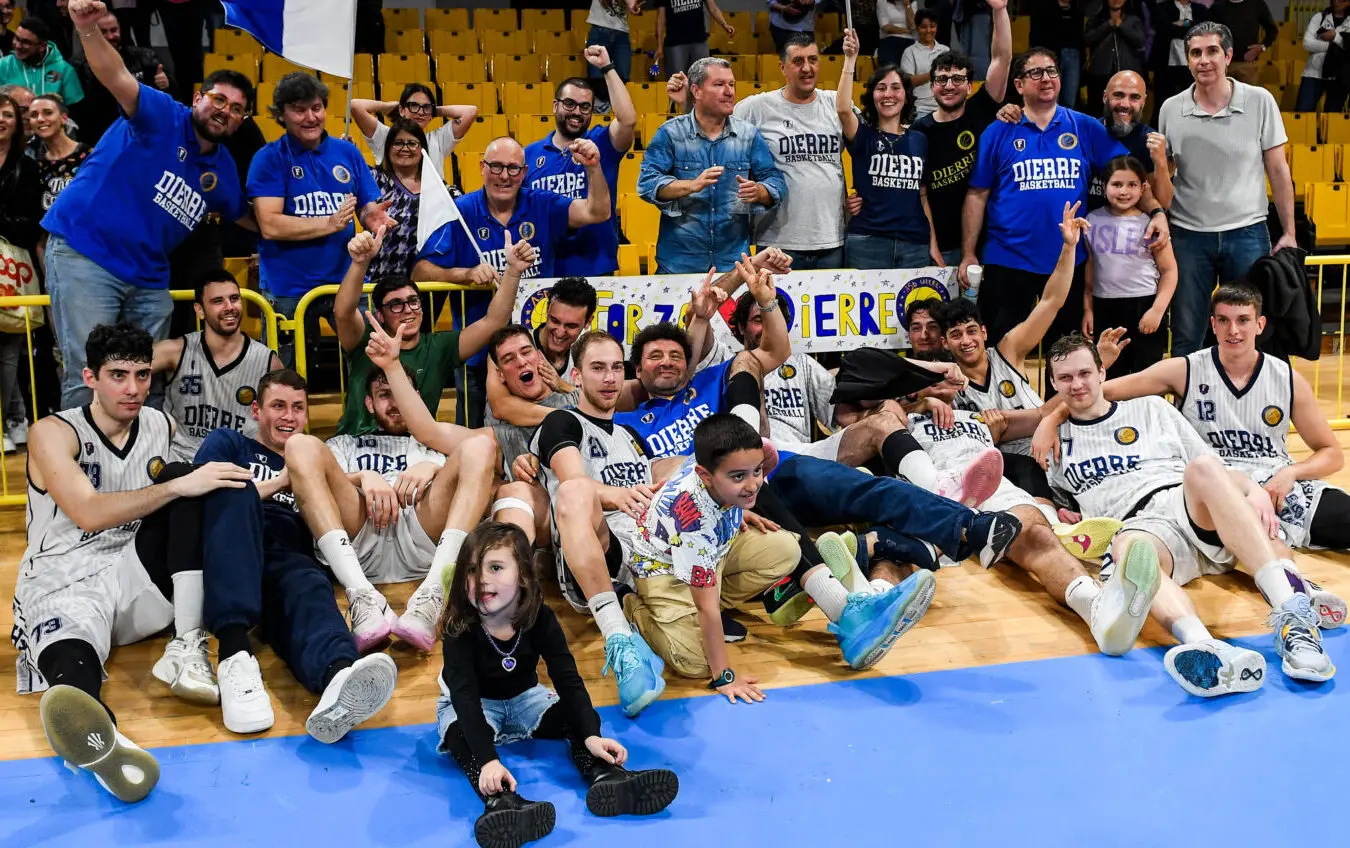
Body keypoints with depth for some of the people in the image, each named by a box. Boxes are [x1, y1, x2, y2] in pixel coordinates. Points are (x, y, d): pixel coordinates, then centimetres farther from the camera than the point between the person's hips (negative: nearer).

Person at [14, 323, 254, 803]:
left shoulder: (162, 426, 13)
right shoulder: (53, 433, -1)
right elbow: (90, 514, -16)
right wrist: (178, 487, -23)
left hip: (140, 577, 4)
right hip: (64, 585, -4)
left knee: (181, 476, -17)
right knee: (69, 656, -38)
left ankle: (188, 647, -29)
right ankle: (97, 738, -77)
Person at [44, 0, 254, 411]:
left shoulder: (223, 169, 12)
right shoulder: (162, 116, -7)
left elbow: (245, 218, 31)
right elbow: (118, 79, -26)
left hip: (149, 276, 7)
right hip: (84, 253, -7)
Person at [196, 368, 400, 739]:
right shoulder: (228, 442, 27)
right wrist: (279, 482, 6)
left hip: (287, 564, 1)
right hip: (226, 563, -1)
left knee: (309, 585, -35)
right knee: (235, 487, -31)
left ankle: (338, 678, -73)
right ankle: (235, 653, -49)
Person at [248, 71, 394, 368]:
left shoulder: (348, 153, 6)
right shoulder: (269, 159, -5)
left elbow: (369, 209, 7)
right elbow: (270, 226, -14)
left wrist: (373, 217, -16)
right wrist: (330, 224, -18)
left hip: (347, 281, 3)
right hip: (288, 288, -2)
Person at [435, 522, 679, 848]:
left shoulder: (540, 618, -21)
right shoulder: (461, 629, -28)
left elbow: (568, 678, -24)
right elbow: (465, 696, -38)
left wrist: (591, 735, -40)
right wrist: (488, 760, -52)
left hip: (524, 698, 4)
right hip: (469, 706, -3)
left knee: (575, 713, -21)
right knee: (461, 732, -36)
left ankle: (604, 776, -43)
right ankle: (499, 801, -60)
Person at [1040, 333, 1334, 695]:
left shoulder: (1152, 408, 23)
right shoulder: (1056, 441, 23)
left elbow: (1212, 467, 19)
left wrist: (1254, 490, 0)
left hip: (1198, 511, 1)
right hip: (1142, 526, -1)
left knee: (1202, 468, -35)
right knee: (1130, 548, -40)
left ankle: (1294, 615, -49)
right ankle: (1210, 653, -69)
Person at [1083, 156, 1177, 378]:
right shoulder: (1093, 220, 5)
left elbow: (1169, 270, -3)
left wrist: (1157, 309, -12)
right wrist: (1087, 309, 9)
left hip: (1144, 306, -3)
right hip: (1104, 309, 3)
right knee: (1110, 378, 12)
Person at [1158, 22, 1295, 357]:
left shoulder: (1260, 102, -3)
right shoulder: (1170, 110, 0)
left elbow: (1278, 171, 2)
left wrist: (1289, 232, 0)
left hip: (1247, 234, 0)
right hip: (1189, 237, 1)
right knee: (1186, 339, 7)